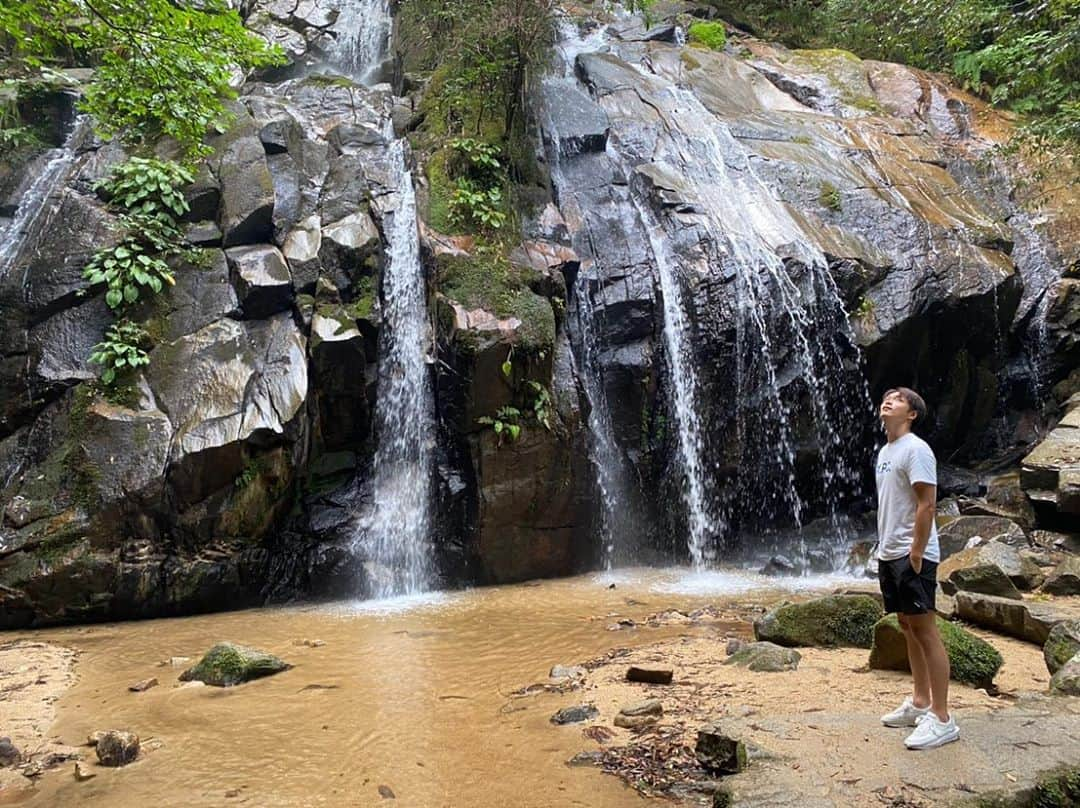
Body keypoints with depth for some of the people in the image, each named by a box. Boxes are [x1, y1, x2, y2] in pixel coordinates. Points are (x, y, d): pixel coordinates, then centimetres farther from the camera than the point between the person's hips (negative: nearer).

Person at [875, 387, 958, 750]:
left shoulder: (915, 449, -12)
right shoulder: (885, 451, 16)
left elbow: (927, 504, -17)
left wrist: (916, 553, -19)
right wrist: (884, 548, 14)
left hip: (912, 556, -9)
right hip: (889, 554, 9)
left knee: (925, 631, -7)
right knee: (908, 628, 15)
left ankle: (942, 719, -2)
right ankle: (920, 703, 25)